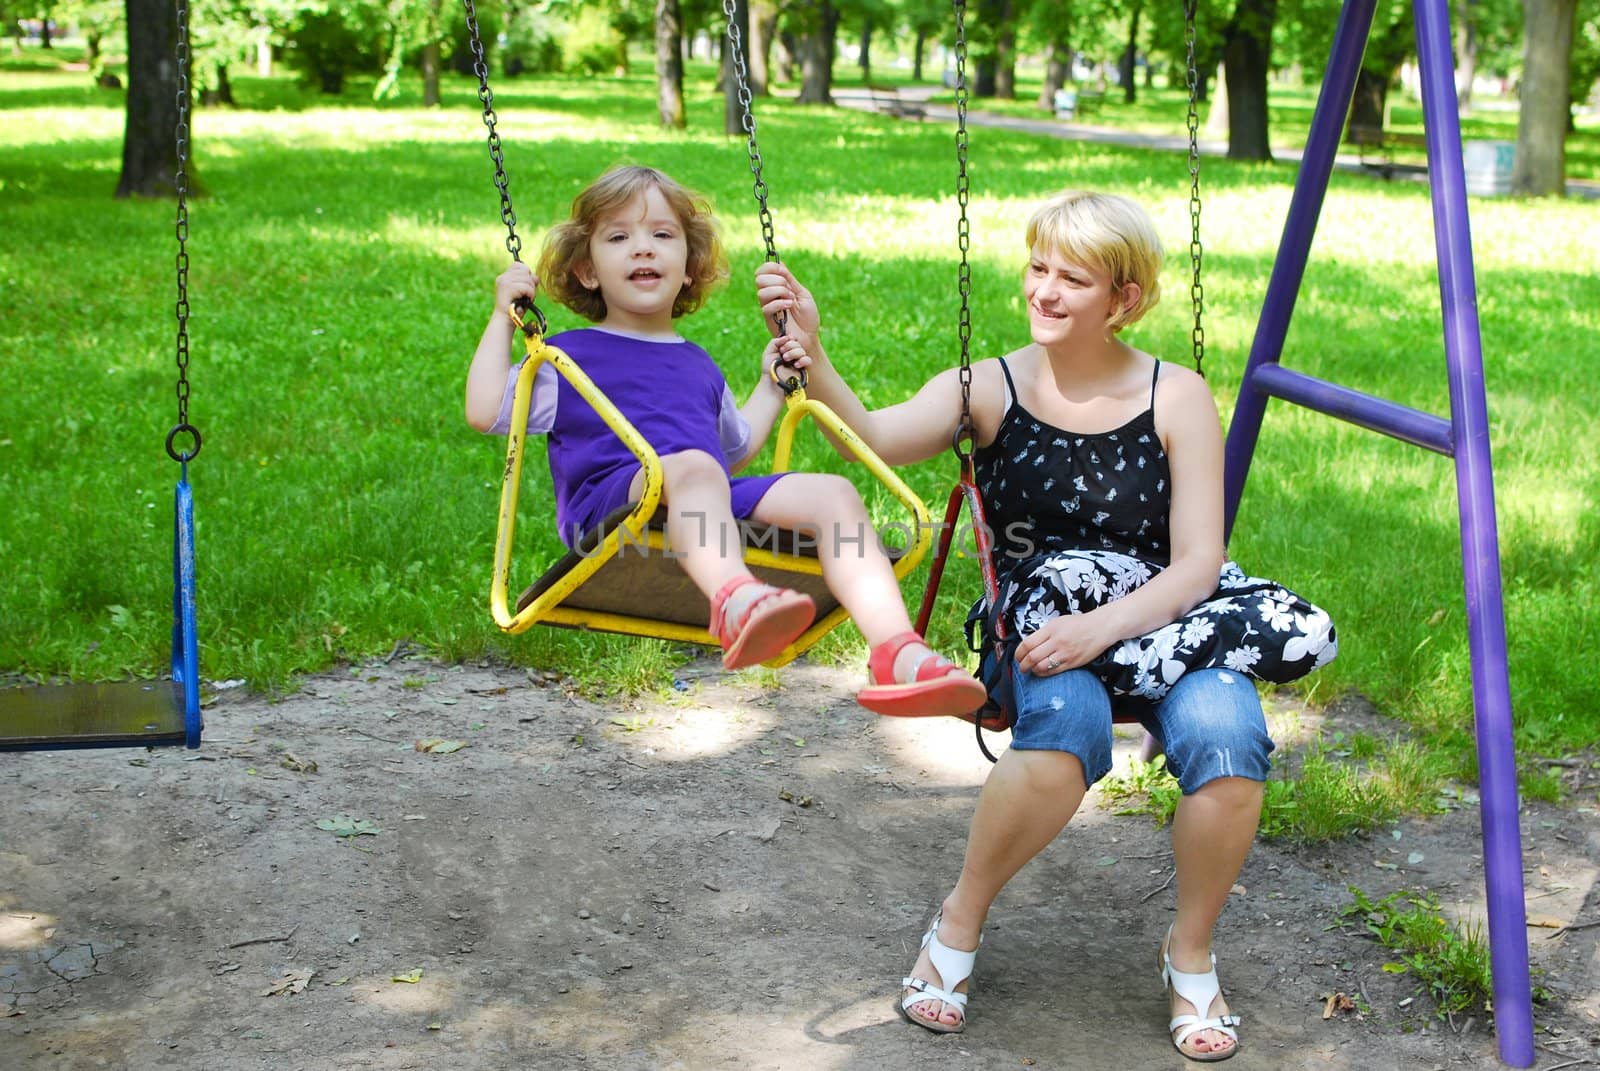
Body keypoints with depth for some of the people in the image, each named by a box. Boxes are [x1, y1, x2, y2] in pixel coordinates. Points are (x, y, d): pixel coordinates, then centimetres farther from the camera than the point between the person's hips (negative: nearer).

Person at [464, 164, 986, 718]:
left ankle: (898, 654, -37)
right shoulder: (570, 356, 19)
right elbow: (487, 412, 5)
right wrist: (502, 319, 7)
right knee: (693, 466, -38)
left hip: (713, 505, 5)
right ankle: (737, 603, -69)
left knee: (833, 493, -18)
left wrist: (772, 385, 39)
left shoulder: (698, 366, 34)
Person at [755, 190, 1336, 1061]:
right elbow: (873, 440, -18)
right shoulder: (992, 390, 2)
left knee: (1223, 738, -32)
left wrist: (1100, 628, -22)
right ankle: (959, 921, -8)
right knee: (1067, 728, -36)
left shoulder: (1176, 398, 1)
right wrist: (811, 354, -35)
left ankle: (1191, 954, -4)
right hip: (1041, 626, -1)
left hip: (1162, 618, 1)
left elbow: (1198, 563, -5)